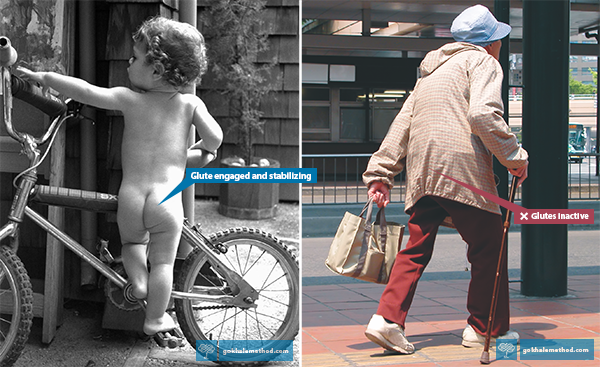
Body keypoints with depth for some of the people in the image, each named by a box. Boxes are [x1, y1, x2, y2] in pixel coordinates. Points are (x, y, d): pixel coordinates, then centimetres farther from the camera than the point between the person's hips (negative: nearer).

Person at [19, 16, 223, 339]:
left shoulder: (129, 99, -2)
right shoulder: (190, 103, 1)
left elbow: (86, 92, -6)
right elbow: (214, 136, -5)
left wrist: (41, 76, 5)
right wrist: (203, 152, 18)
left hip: (131, 196, 1)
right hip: (168, 201, 0)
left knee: (132, 240, 31)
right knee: (162, 262, 15)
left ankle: (137, 280, 12)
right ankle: (154, 319, 22)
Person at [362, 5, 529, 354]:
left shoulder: (430, 72, 27)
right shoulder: (483, 62, 5)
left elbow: (402, 124, 21)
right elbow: (483, 114, -15)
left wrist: (380, 173, 19)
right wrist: (514, 155, -8)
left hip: (421, 173, 7)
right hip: (463, 169, -7)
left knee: (416, 248, 8)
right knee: (489, 248, 6)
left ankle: (388, 319, -5)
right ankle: (486, 328, 13)